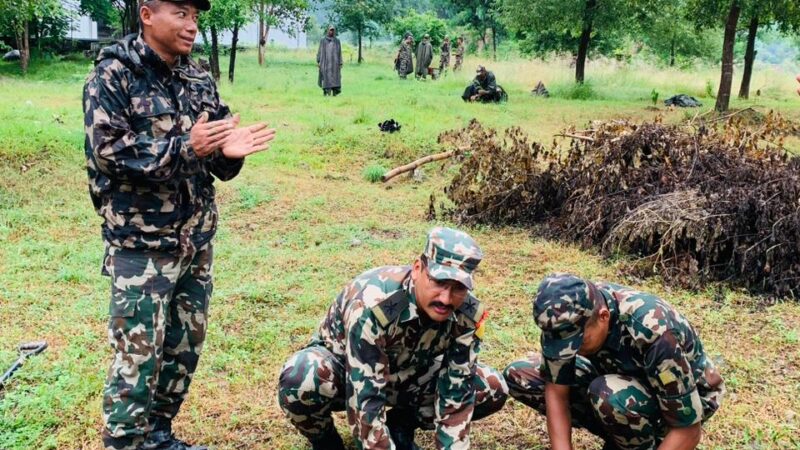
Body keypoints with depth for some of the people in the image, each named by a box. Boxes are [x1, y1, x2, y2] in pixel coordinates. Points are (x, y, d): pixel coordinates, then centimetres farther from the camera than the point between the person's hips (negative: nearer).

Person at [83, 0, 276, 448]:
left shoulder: (200, 80, 9)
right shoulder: (112, 76, -7)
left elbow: (216, 162, 10)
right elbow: (107, 151, -18)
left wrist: (229, 151, -14)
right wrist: (184, 146, -25)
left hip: (197, 238, 6)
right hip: (141, 243, -6)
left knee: (186, 346, 14)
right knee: (138, 354, -2)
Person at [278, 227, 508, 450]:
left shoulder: (468, 315, -23)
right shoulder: (373, 304, -38)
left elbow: (457, 393, -18)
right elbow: (364, 400, -37)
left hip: (406, 375, 5)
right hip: (342, 369, -4)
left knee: (493, 389, -12)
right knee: (302, 378, -39)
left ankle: (400, 425, 5)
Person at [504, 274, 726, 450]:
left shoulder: (655, 334, -39)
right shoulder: (566, 315, -24)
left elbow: (688, 430, -31)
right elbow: (556, 391, -17)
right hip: (624, 375, 6)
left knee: (608, 395, -39)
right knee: (519, 375, -11)